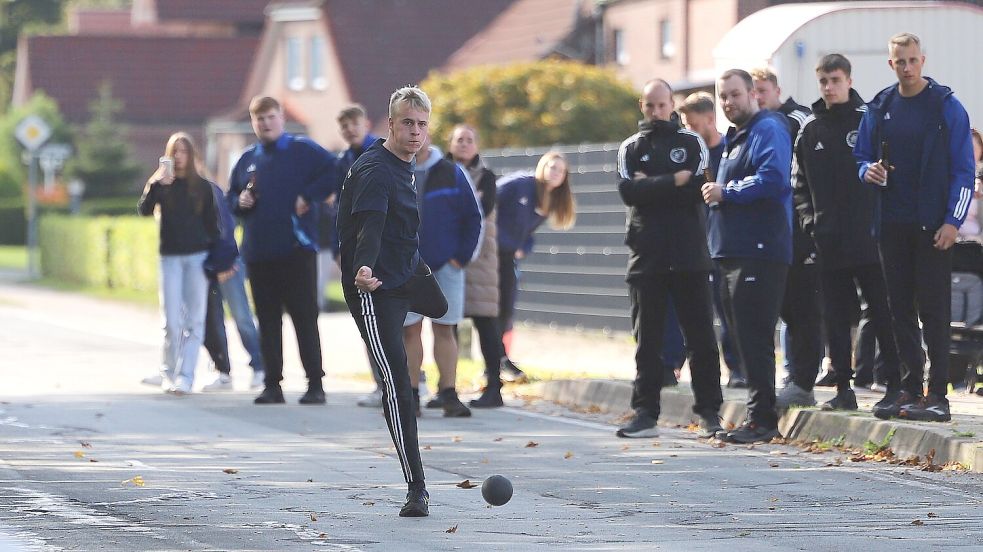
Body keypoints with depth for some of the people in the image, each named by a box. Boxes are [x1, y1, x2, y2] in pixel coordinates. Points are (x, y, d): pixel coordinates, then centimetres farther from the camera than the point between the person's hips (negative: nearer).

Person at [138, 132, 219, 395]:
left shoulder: (202, 186, 5)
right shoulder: (160, 184, 4)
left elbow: (212, 224, 8)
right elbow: (145, 210, -11)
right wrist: (157, 184, -23)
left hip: (198, 256, 0)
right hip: (170, 257, 0)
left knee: (194, 319, -4)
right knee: (172, 320, -2)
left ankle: (185, 375, -5)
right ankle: (170, 371, 11)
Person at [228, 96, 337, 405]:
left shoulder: (302, 150, 0)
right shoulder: (247, 159, 16)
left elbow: (334, 172, -8)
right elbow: (232, 195, 23)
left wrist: (309, 197, -13)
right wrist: (240, 202, 1)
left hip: (296, 249, -5)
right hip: (258, 252, 5)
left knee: (305, 316, -5)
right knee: (268, 319, 6)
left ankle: (315, 384, -3)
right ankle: (272, 385, 10)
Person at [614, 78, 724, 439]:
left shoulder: (692, 143, 7)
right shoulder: (631, 149, 11)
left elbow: (698, 189, -9)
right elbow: (628, 192, -8)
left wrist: (651, 186, -9)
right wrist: (674, 182, -13)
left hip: (690, 257, -1)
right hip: (646, 257, 1)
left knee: (701, 336, 0)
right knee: (647, 339, 3)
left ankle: (709, 412, 5)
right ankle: (645, 413, 6)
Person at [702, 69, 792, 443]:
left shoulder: (768, 130, -8)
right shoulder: (734, 136, 23)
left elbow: (772, 179, -23)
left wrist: (726, 193, -13)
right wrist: (716, 192, 13)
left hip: (760, 252, -10)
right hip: (733, 251, 10)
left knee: (754, 337, -11)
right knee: (743, 336, 11)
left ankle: (761, 419, -10)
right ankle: (760, 415, 16)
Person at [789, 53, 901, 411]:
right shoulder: (810, 130, 11)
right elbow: (799, 183, 17)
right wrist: (809, 219, 4)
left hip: (869, 238, -4)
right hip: (829, 243, 5)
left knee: (883, 314, -2)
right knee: (836, 318, 6)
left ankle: (897, 385, 1)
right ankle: (843, 389, 11)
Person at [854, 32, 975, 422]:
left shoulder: (946, 106, -2)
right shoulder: (879, 109, 9)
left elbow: (963, 170, -4)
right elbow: (861, 156, 19)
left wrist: (953, 221, -11)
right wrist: (868, 170, -6)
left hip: (932, 225, -4)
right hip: (892, 224, 4)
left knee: (934, 309, -5)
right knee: (900, 308, 6)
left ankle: (937, 392, -5)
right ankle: (908, 386, 11)